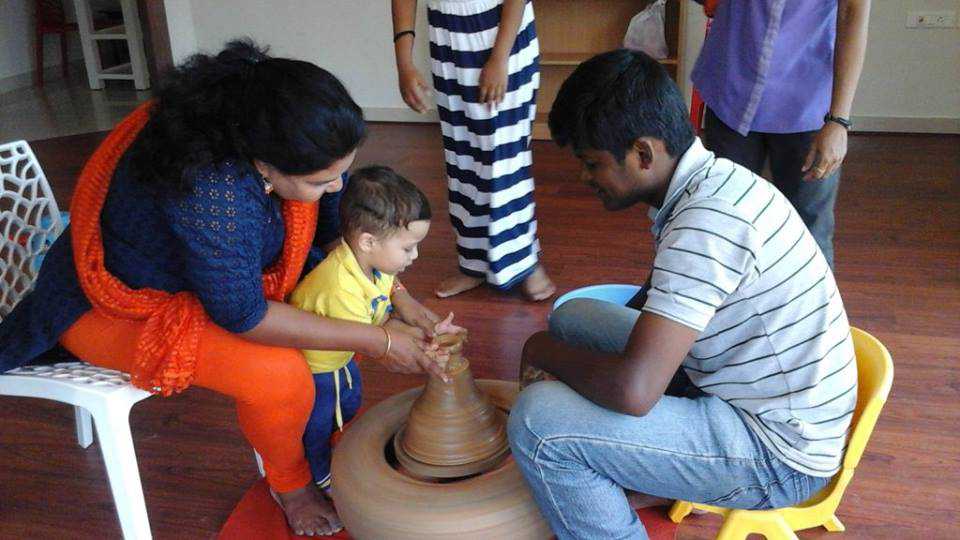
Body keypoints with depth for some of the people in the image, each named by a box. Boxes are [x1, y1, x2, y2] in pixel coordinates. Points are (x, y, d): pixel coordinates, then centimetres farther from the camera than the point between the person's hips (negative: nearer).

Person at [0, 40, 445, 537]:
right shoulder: (212, 192, -40)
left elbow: (337, 232, -1)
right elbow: (242, 315, -29)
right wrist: (374, 341, -25)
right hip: (118, 304, -8)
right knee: (281, 375, -25)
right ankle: (290, 487, 5)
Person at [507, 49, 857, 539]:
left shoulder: (706, 222, -29)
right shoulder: (711, 181, 2)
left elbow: (632, 391, -33)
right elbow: (661, 304, 18)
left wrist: (545, 352, -13)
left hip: (775, 455, -10)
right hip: (744, 391, 10)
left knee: (537, 420, -24)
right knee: (574, 316, 14)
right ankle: (615, 480, 22)